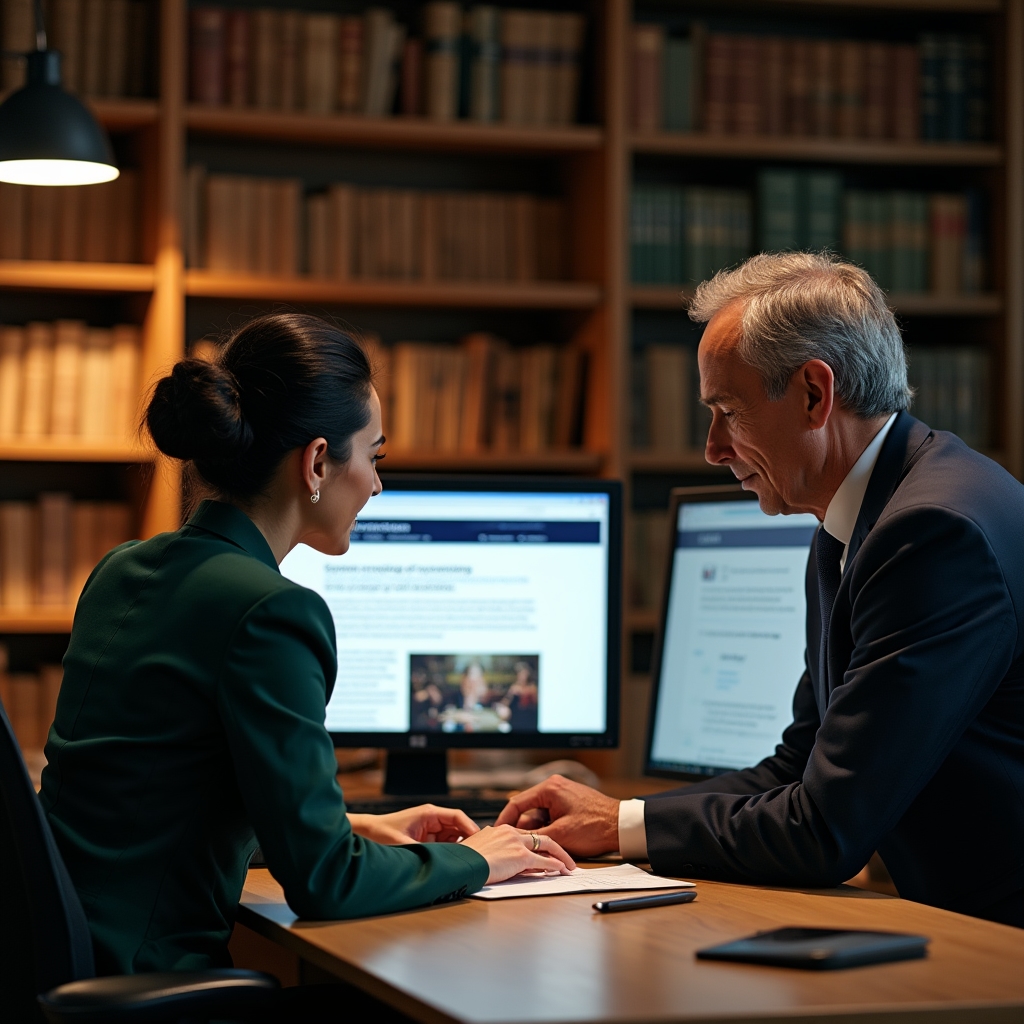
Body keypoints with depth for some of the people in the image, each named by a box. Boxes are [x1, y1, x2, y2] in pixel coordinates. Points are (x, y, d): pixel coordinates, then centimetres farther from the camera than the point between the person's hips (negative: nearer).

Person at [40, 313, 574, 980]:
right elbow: (324, 882, -15)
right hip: (148, 984, -9)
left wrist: (359, 827, 19)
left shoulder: (123, 573, 10)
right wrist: (475, 861, 1)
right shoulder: (268, 611, -17)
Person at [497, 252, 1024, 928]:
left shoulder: (940, 530, -21)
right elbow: (798, 769, 16)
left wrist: (624, 826, -9)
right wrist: (605, 816, 4)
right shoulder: (841, 541, 12)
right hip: (960, 921, 8)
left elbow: (827, 831, -22)